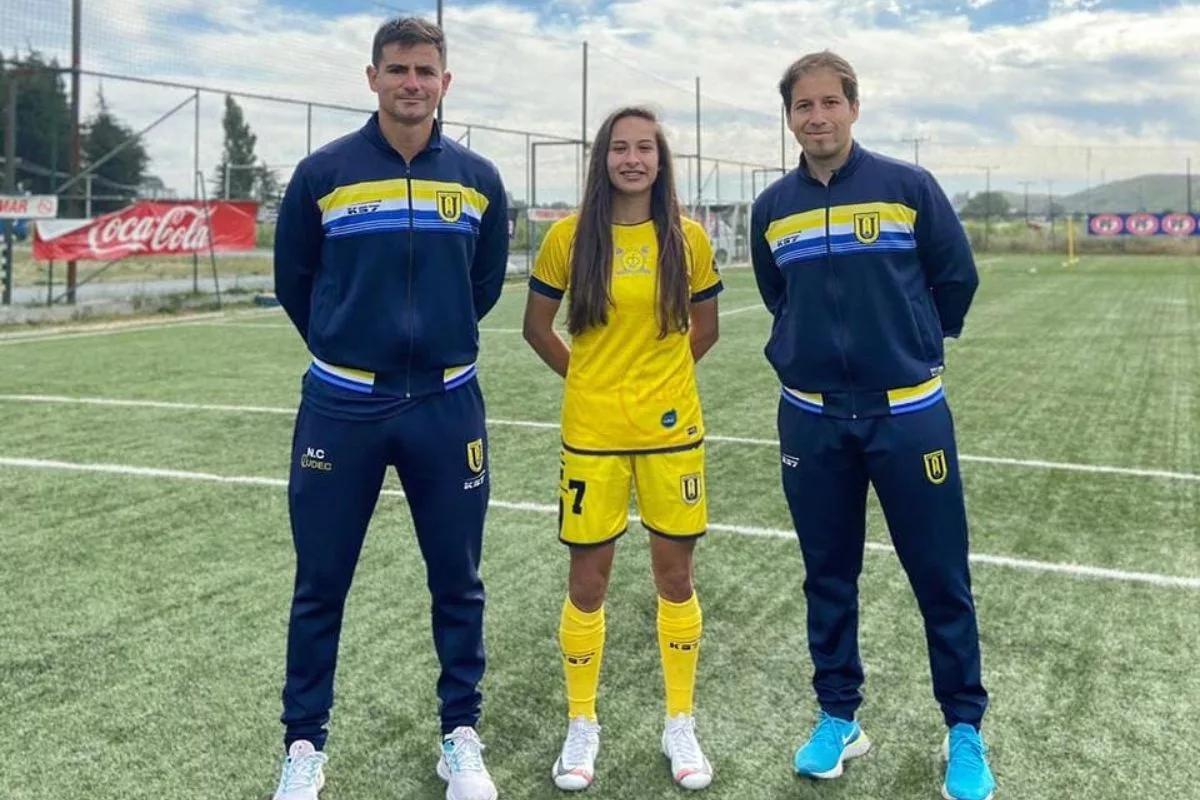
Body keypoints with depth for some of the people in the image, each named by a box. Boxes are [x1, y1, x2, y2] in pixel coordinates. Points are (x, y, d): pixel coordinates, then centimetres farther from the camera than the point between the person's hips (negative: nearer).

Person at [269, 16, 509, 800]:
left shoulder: (478, 178, 2)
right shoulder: (322, 173, -3)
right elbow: (293, 281, 8)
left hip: (446, 406, 2)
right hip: (341, 406, -1)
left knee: (457, 582, 10)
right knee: (320, 586, 7)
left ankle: (462, 737, 27)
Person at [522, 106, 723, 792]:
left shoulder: (687, 238, -1)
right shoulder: (569, 236, -3)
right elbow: (537, 326, 7)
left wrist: (657, 377, 8)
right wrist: (590, 377, 6)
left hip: (672, 430, 1)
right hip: (592, 433, 0)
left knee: (676, 577, 9)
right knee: (587, 583, 6)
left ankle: (681, 725, 26)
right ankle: (582, 724, 26)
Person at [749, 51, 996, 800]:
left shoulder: (909, 186, -5)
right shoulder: (772, 207, 4)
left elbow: (958, 278, 3)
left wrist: (915, 345, 12)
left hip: (909, 413, -3)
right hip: (812, 419, 3)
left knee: (942, 581, 4)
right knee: (828, 578, 12)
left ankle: (966, 730, 20)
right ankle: (838, 717, 27)